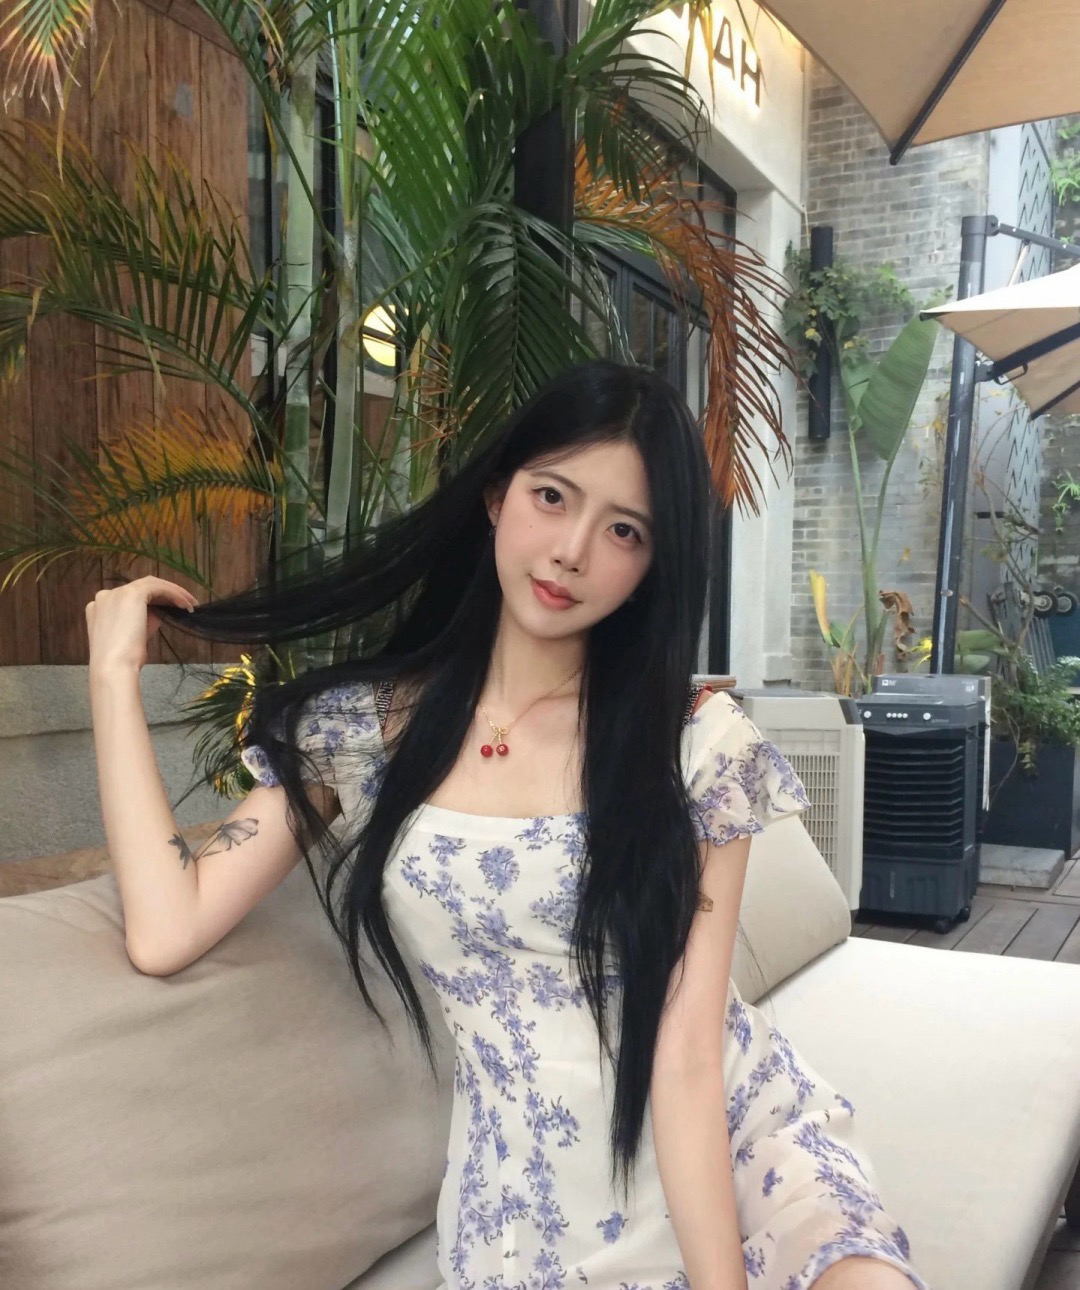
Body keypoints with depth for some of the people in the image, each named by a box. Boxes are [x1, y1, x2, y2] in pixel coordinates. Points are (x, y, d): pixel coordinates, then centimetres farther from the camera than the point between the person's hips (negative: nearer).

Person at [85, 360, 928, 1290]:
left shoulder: (699, 743, -10)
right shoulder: (356, 730, -3)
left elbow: (690, 1055, -12)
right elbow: (166, 933, -13)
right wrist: (116, 668, -7)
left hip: (741, 1136, 0)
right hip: (536, 1183, 1)